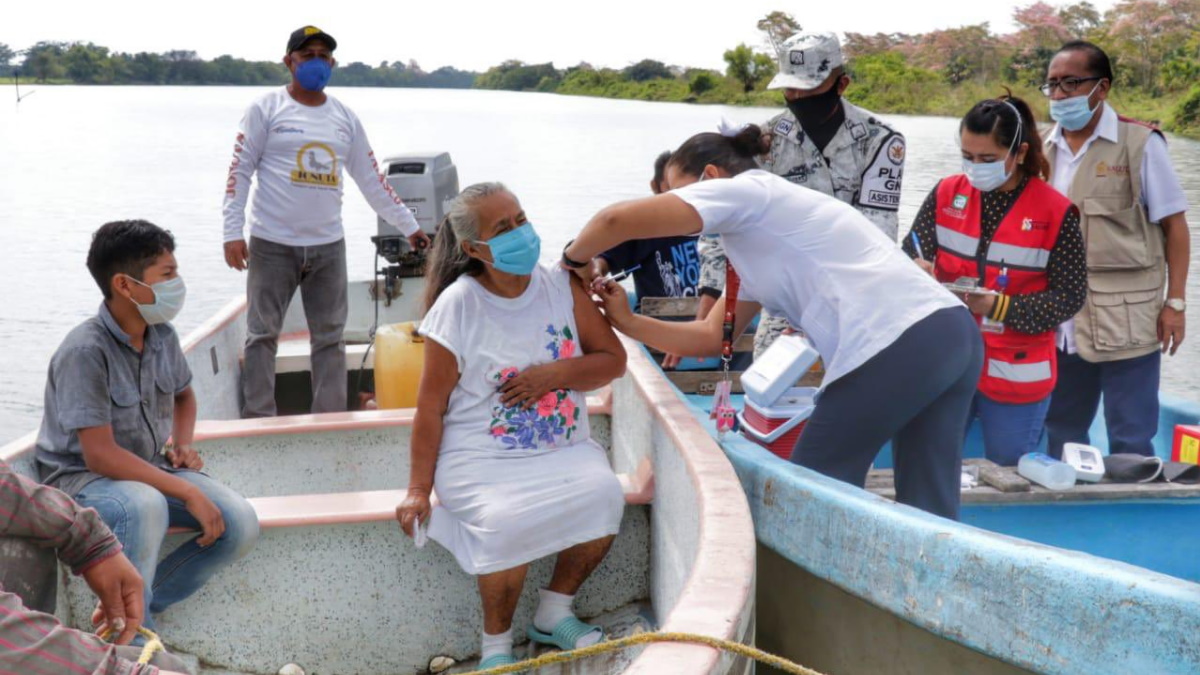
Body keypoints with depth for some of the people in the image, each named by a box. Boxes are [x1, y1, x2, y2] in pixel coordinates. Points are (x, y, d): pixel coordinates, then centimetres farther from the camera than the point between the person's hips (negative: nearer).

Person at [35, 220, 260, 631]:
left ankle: (140, 602, -1)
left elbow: (184, 396, 21)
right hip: (80, 481, -7)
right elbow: (101, 455, -27)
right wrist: (188, 493, -27)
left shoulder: (162, 336, -1)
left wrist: (182, 443, 0)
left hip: (149, 470, 7)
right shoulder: (85, 351, -24)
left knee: (240, 524, -13)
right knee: (144, 505, -40)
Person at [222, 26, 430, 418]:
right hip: (273, 245, -3)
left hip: (328, 246, 4)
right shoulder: (266, 109, -1)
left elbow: (371, 181, 14)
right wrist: (233, 231, -12)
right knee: (262, 334, 2)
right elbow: (240, 172, -4)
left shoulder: (345, 118, 10)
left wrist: (409, 226, 13)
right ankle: (258, 421, 9)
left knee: (330, 338, 8)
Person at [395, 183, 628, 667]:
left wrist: (553, 375, -16)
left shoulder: (563, 287, 0)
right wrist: (419, 490, -9)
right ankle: (496, 645, -3)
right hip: (482, 458, -4)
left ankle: (553, 613, 2)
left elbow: (613, 360, 2)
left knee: (603, 495, -24)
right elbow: (431, 407, -8)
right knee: (507, 522, -31)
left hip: (564, 449, 4)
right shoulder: (457, 305, -11)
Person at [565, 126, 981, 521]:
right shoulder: (758, 244, 28)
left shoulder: (742, 188, 1)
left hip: (899, 346, -10)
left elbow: (618, 219, -10)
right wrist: (627, 322, 16)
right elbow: (711, 338, 26)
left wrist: (573, 260, 9)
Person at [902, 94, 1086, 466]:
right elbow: (910, 257, -4)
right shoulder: (947, 194, 1)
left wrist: (997, 307, -20)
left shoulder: (1055, 212, -8)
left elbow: (1070, 296, -8)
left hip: (1016, 378, -2)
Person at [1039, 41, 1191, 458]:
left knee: (1130, 444, 2)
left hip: (1127, 322, -5)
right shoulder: (1046, 150, 7)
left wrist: (1175, 302, -9)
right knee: (1060, 434, 15)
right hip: (1062, 323, 5)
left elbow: (1174, 225, -3)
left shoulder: (1140, 143, -5)